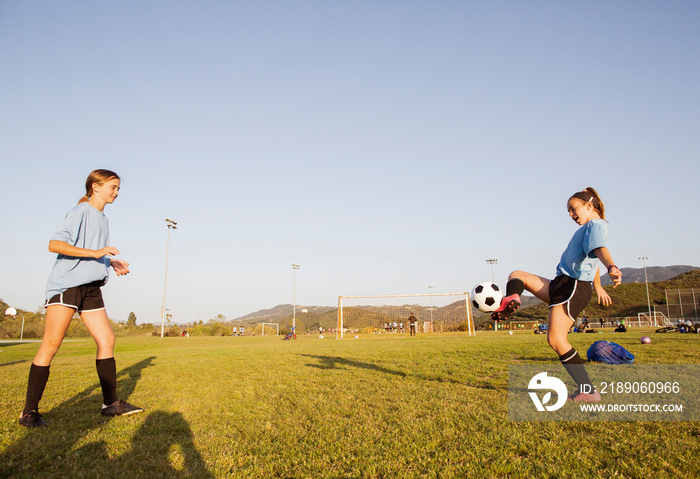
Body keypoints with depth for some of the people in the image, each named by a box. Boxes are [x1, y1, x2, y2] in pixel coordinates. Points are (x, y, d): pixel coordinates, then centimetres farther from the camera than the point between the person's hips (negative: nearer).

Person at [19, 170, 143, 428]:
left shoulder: (102, 219, 20)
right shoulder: (81, 211, -6)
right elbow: (54, 244, -17)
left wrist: (113, 264, 11)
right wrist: (96, 253, -25)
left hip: (91, 288, 8)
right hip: (66, 284, -8)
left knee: (107, 339, 0)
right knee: (51, 344, -7)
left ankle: (111, 403, 5)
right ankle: (29, 412, 3)